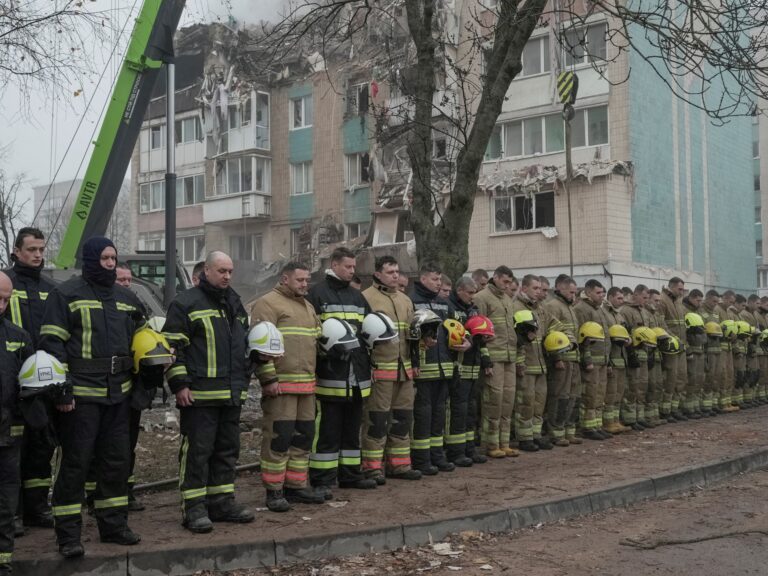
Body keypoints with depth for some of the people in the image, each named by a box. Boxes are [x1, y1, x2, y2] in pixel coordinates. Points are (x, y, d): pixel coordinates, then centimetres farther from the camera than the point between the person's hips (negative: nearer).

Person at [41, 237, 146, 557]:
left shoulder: (126, 299, 15)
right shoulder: (66, 295, -4)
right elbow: (51, 344, -9)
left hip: (118, 394, 6)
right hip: (80, 395, -6)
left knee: (117, 460, 12)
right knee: (75, 463, -2)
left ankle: (113, 524, 24)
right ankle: (68, 535, 7)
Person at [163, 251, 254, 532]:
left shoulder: (235, 304, 18)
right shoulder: (186, 303, -5)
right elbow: (172, 345, -9)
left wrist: (244, 379, 23)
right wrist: (180, 384, -14)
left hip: (232, 393, 8)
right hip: (199, 395, -7)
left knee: (227, 449, 12)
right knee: (197, 450, -4)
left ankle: (222, 501, 22)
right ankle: (194, 507, 3)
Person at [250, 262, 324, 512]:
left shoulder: (307, 306, 21)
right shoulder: (267, 303, -7)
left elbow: (316, 340, 29)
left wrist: (315, 377, 20)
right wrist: (269, 379, -19)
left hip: (307, 385, 8)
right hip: (280, 385, -8)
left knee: (304, 436, 12)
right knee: (279, 437, -5)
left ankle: (297, 486, 23)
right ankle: (274, 491, 4)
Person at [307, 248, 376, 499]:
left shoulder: (357, 296, 18)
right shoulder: (317, 294, -4)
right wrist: (326, 348, -20)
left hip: (356, 375, 7)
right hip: (330, 374, -7)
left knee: (352, 427, 15)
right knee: (327, 430, -5)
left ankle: (350, 474, 26)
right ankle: (321, 480, 1)